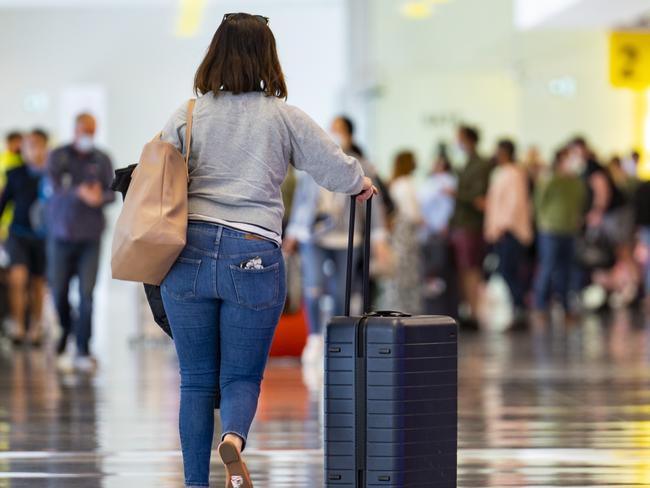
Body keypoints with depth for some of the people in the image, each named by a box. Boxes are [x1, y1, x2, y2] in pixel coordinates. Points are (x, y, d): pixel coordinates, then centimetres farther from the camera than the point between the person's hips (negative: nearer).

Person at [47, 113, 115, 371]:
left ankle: (83, 352, -9)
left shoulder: (102, 160, 5)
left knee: (86, 293, -11)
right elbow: (56, 188, -12)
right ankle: (65, 332, 35)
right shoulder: (58, 156, 2)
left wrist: (100, 197, -22)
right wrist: (80, 193, -32)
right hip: (61, 234, 0)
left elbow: (112, 192, 3)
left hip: (90, 236, 0)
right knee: (59, 292, 6)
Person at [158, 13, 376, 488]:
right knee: (242, 376, 7)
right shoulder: (285, 117, 2)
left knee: (196, 379, 10)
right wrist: (361, 184, 29)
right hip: (254, 257, -1)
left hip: (190, 254, 1)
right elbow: (336, 168, 8)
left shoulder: (186, 117, 5)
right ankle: (234, 437, -25)